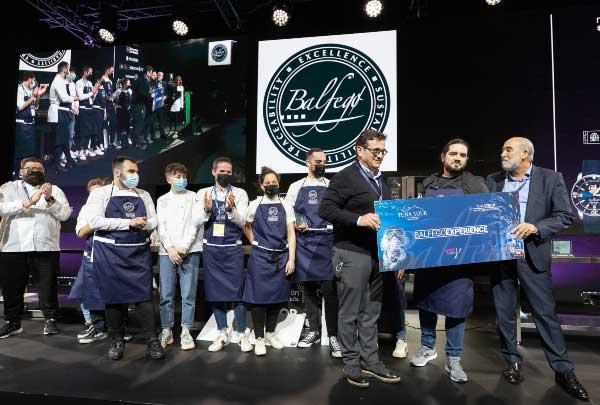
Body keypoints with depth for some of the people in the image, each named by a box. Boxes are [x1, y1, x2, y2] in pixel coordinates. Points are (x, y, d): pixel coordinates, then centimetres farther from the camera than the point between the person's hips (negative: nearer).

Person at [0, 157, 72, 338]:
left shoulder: (54, 190, 10)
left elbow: (65, 214, -1)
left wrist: (50, 200, -16)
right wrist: (28, 202, -20)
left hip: (46, 246, 0)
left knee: (48, 286, 4)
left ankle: (50, 319, 17)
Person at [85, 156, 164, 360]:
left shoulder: (143, 195, 12)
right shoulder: (101, 193, 1)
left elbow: (154, 221, 8)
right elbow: (95, 222, -12)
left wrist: (142, 224, -15)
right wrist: (129, 222, -15)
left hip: (140, 253, 2)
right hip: (110, 253, -2)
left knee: (144, 295, 0)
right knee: (114, 297, 6)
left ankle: (152, 341, 7)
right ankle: (116, 341, 22)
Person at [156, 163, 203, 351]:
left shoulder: (193, 197, 9)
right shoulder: (162, 200, 15)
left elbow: (196, 222, -1)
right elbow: (161, 226, 6)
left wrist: (184, 247, -11)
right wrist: (170, 248, -9)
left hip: (190, 251, -2)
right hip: (167, 252, 2)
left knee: (188, 293, -1)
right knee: (166, 294, 3)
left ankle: (186, 332, 8)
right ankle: (166, 331, 15)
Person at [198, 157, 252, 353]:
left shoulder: (240, 193, 0)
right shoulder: (203, 193, 4)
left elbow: (242, 222, -6)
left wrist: (231, 209, -24)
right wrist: (207, 210, -20)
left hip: (233, 249, -2)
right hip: (210, 249, 2)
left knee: (237, 290, 1)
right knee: (214, 291, 8)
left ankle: (241, 334, 14)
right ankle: (222, 334, 22)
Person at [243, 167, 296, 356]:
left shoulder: (286, 206, 4)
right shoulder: (254, 205, 3)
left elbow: (291, 234, 1)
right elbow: (247, 228, 17)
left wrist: (291, 258, -5)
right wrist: (256, 244, 5)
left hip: (281, 257, 2)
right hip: (259, 257, -1)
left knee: (277, 296, 8)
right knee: (258, 296, 1)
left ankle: (270, 333, 25)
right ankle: (259, 338, 13)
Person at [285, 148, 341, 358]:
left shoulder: (331, 186, 8)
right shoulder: (296, 187, 10)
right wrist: (295, 225, -7)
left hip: (326, 241, -1)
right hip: (304, 242, 2)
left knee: (329, 288, -5)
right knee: (308, 288, 10)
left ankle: (333, 335, 7)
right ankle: (314, 331, 24)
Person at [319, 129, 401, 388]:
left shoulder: (380, 180, 16)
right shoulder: (345, 177, -9)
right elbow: (325, 209, -17)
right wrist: (358, 219, -26)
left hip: (378, 254, 8)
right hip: (352, 254, -7)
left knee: (371, 312, 15)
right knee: (350, 313, 4)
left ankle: (370, 361, 28)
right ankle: (351, 364, 19)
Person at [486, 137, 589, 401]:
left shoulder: (551, 179, 0)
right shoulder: (492, 180, 8)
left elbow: (566, 216, -4)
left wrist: (536, 227, -19)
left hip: (532, 255, -3)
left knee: (545, 312, 2)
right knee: (505, 313, 10)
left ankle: (563, 370, 18)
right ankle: (513, 361, 25)